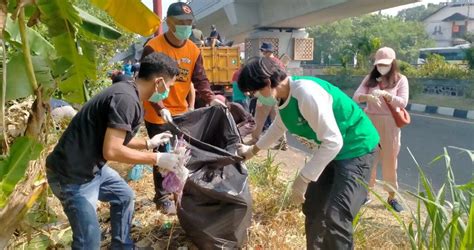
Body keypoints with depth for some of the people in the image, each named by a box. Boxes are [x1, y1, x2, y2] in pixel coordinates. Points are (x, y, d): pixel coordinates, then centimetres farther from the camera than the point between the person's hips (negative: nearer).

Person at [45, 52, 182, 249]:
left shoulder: (127, 92, 6)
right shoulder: (126, 99, -26)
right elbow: (111, 151, -29)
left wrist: (148, 143, 18)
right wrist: (156, 159, -21)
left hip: (92, 167, 10)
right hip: (73, 175, -10)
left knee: (124, 196, 24)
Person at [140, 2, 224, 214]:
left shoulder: (193, 50, 1)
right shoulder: (153, 48, -15)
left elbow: (200, 79, -1)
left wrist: (210, 99, -19)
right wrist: (161, 109, -30)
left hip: (182, 113, 5)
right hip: (157, 115, -5)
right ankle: (162, 197, 21)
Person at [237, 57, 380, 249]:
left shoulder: (307, 93, -30)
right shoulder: (282, 99, 0)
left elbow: (333, 141, -29)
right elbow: (278, 127, 22)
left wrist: (302, 180, -25)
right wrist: (253, 150, 29)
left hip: (356, 147, -9)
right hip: (332, 148, 9)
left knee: (335, 218, -17)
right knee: (312, 207, 14)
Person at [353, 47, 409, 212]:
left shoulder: (401, 80, 0)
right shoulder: (370, 78, 5)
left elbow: (403, 102, -12)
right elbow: (356, 96, -7)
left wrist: (384, 94, -26)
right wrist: (368, 97, -29)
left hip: (389, 124, -1)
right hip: (370, 121, 2)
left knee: (389, 160, 6)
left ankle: (392, 196, 19)